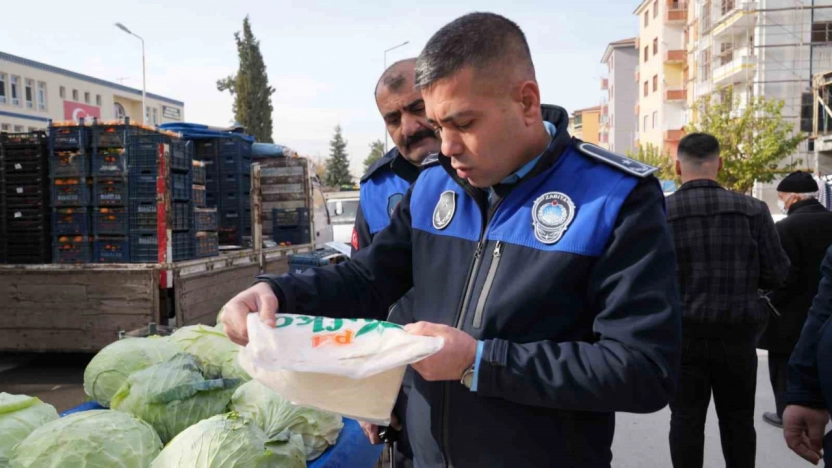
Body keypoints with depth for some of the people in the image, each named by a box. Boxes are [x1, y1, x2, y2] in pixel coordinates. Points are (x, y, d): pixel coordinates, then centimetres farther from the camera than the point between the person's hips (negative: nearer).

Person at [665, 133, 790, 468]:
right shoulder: (753, 210, -5)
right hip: (737, 333, 1)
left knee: (686, 418, 9)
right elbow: (777, 274, -2)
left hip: (682, 334, -1)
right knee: (738, 419, 16)